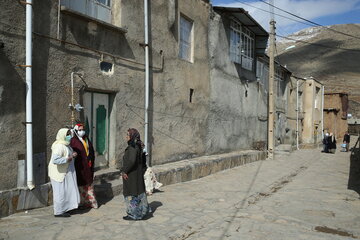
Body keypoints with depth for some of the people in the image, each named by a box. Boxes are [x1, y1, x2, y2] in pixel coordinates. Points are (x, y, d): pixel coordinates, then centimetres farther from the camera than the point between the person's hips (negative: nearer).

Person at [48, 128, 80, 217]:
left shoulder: (65, 144, 8)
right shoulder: (59, 146, -23)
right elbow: (55, 160, -33)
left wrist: (72, 155, 4)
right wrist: (69, 158, -26)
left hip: (65, 172, 10)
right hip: (59, 173, -10)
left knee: (66, 191, 17)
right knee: (60, 191, 0)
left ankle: (63, 209, 29)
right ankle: (58, 212, 12)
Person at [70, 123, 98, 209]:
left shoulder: (86, 139, 11)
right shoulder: (73, 141, -8)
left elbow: (91, 151, 15)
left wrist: (91, 161, 10)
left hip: (88, 166, 6)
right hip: (79, 167, -6)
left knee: (89, 184, 12)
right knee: (81, 184, 0)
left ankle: (90, 201, 21)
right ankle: (81, 203, 11)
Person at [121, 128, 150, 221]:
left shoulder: (133, 147, -21)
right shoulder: (137, 146, 8)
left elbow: (131, 161, -32)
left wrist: (124, 171, -20)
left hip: (132, 175, -9)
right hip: (137, 174, 9)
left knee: (132, 193, 2)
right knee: (138, 191, 17)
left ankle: (134, 214, 13)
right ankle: (142, 210, 26)